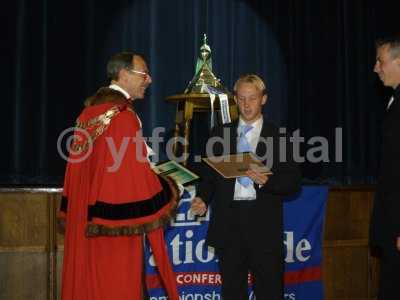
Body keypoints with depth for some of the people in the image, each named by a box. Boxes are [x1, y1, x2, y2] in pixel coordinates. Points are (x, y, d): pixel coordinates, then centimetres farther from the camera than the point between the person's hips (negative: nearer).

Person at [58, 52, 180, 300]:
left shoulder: (90, 110, 10)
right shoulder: (123, 115, -17)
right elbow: (134, 175, -18)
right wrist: (165, 189, -2)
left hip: (85, 218, 9)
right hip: (116, 227, -8)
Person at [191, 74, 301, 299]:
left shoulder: (278, 137, 5)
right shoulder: (220, 134, 13)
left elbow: (293, 183, 1)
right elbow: (209, 175, 14)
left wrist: (266, 181, -16)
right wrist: (203, 199, -4)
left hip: (263, 224, -2)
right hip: (228, 223, 2)